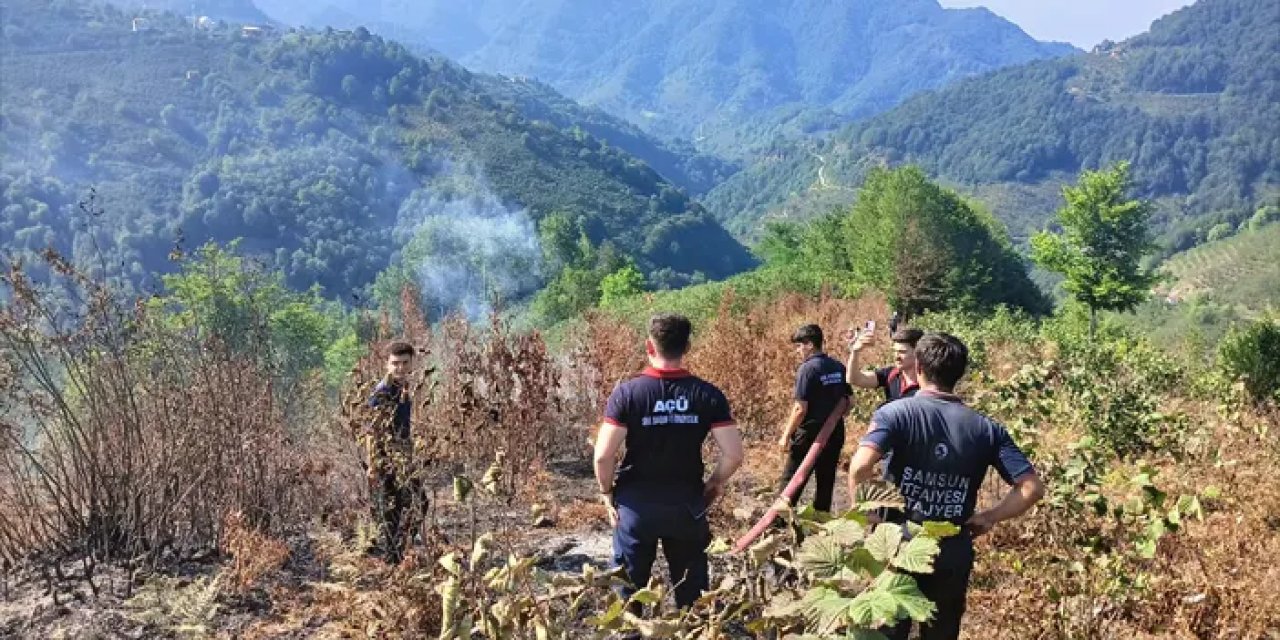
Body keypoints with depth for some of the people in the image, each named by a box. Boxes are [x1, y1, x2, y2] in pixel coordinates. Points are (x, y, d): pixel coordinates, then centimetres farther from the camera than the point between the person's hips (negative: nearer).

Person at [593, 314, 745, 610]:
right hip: (687, 504, 1)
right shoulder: (708, 394, -8)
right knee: (692, 591, 17)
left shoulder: (627, 392, -13)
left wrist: (607, 491, 2)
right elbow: (734, 454, -9)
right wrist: (714, 483, 9)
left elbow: (603, 455, -16)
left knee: (629, 588, 15)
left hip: (636, 503, -1)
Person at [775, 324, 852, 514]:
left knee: (791, 480, 3)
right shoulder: (838, 368, 5)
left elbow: (800, 409, -19)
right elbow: (846, 402, 10)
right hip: (834, 434, 7)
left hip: (810, 434, -7)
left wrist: (786, 435, -11)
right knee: (826, 480, 14)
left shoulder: (807, 369, -16)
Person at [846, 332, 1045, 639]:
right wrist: (988, 518, 6)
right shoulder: (986, 428, -1)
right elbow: (1032, 488, -5)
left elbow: (860, 467, -26)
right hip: (953, 556, 3)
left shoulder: (894, 413, -10)